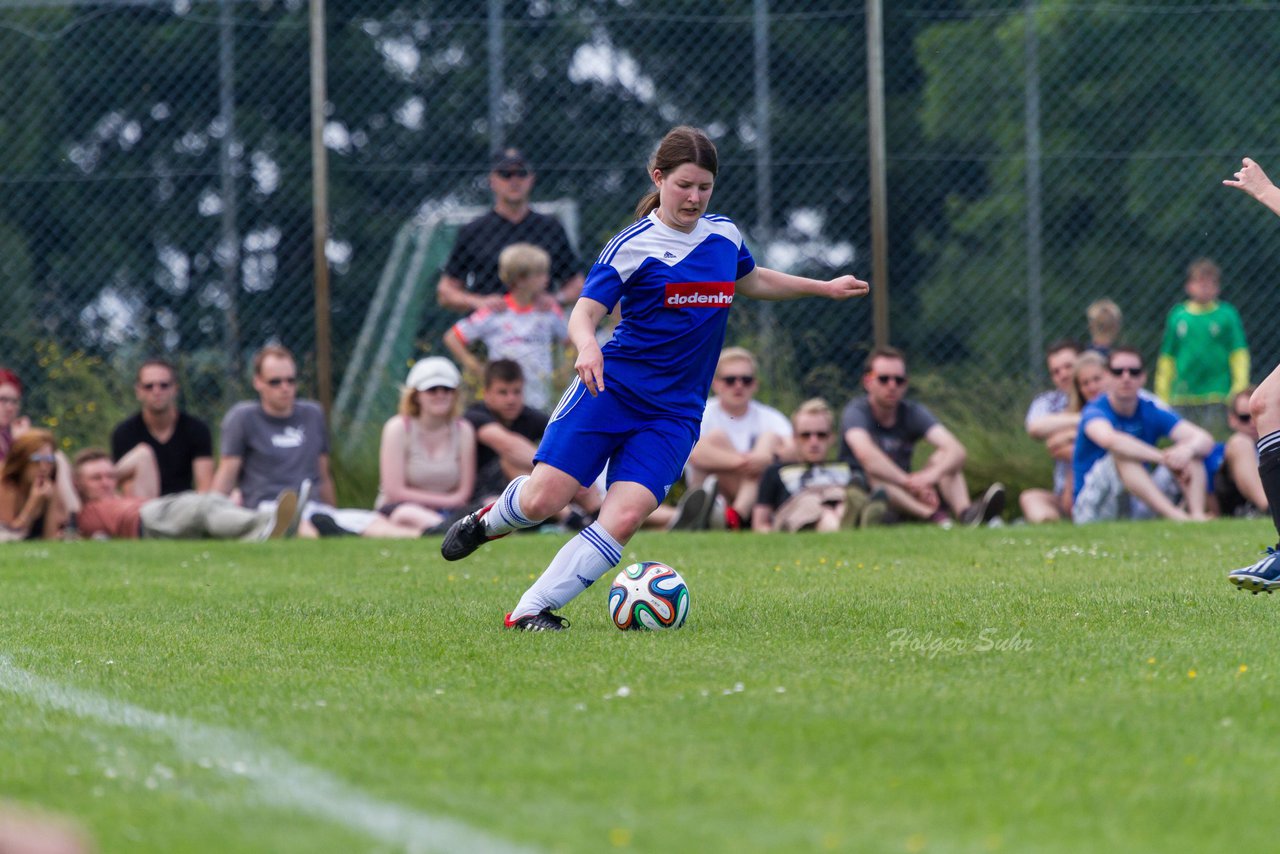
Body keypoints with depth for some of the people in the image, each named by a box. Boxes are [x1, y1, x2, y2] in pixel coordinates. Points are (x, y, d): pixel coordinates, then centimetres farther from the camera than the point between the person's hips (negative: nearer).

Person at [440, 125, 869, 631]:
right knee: (543, 499, -11)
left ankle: (533, 609, -11)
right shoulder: (634, 245, -6)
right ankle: (489, 520, 25)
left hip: (674, 413, 3)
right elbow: (585, 312, -13)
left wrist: (825, 288, 34)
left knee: (625, 517, -17)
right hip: (611, 388, -3)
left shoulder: (725, 236, 10)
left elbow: (751, 282, 33)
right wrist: (587, 346, -36)